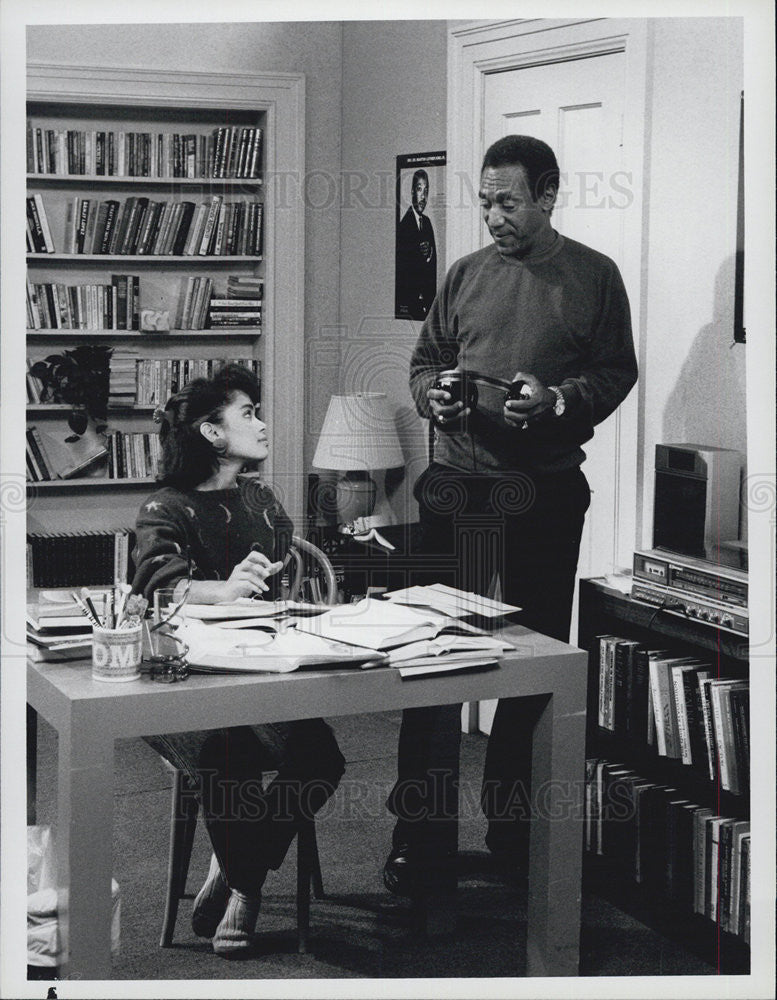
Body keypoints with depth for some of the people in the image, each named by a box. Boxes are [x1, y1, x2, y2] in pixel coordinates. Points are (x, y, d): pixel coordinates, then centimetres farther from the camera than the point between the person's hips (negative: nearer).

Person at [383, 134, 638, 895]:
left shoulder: (593, 277, 3)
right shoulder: (465, 275, 11)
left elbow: (616, 373, 3)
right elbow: (423, 360, 17)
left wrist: (556, 399, -14)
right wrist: (434, 396, -5)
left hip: (545, 494, -1)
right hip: (457, 484, 2)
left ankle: (514, 832, 22)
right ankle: (423, 838, 7)